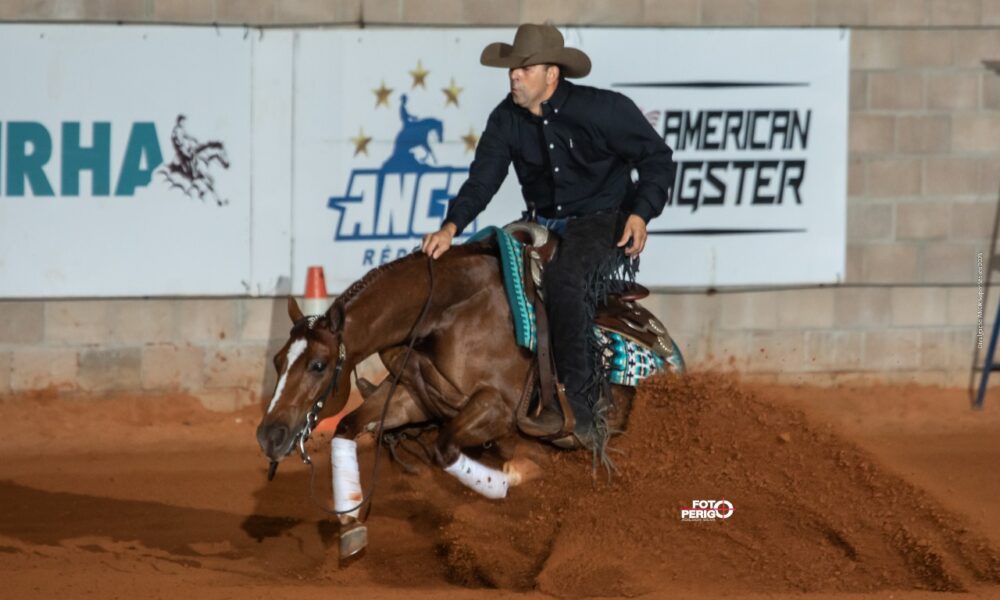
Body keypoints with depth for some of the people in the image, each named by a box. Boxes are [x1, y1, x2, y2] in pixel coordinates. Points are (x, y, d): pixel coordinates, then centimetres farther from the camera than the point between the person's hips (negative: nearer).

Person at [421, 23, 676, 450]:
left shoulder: (604, 110, -14)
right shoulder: (507, 119, -2)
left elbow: (658, 160, -6)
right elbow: (483, 179, -9)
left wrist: (641, 213, -19)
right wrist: (452, 226, -25)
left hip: (603, 223, -7)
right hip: (542, 223, 7)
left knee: (564, 279, -35)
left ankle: (585, 410, -33)